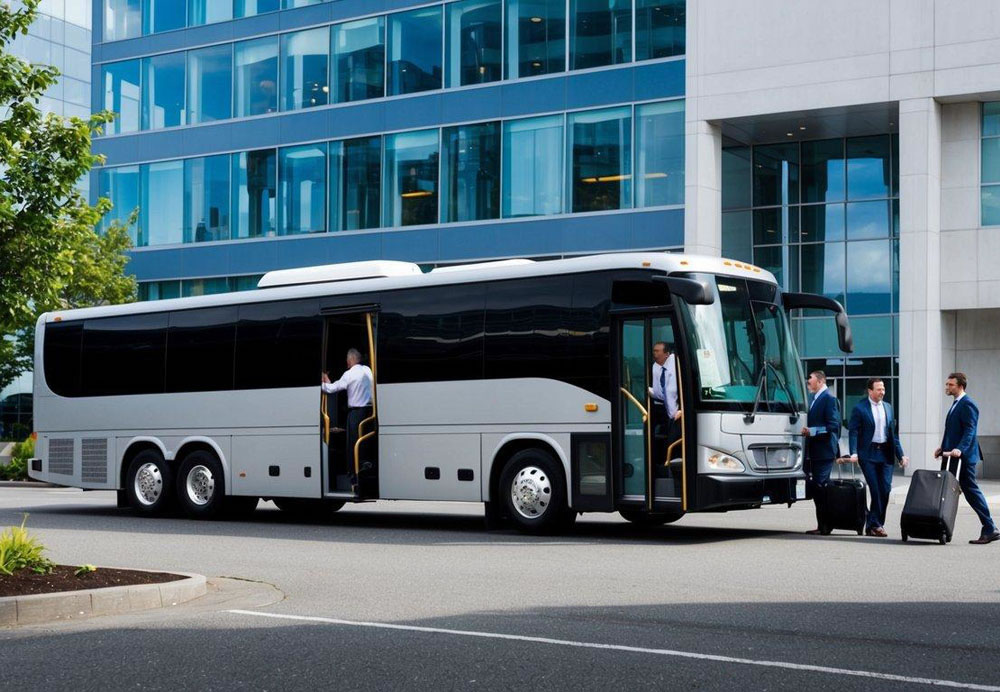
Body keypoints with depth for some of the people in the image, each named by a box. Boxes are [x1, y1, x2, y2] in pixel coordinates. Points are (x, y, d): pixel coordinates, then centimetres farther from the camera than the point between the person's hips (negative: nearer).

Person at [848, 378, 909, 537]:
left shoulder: (888, 407, 14)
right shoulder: (860, 408, -3)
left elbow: (893, 433, 17)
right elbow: (853, 432, -7)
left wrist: (900, 455, 12)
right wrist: (854, 452, -20)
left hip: (886, 453, 5)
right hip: (868, 454, -5)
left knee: (885, 489, 0)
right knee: (875, 489, -8)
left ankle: (875, 524, 10)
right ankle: (875, 524, 1)